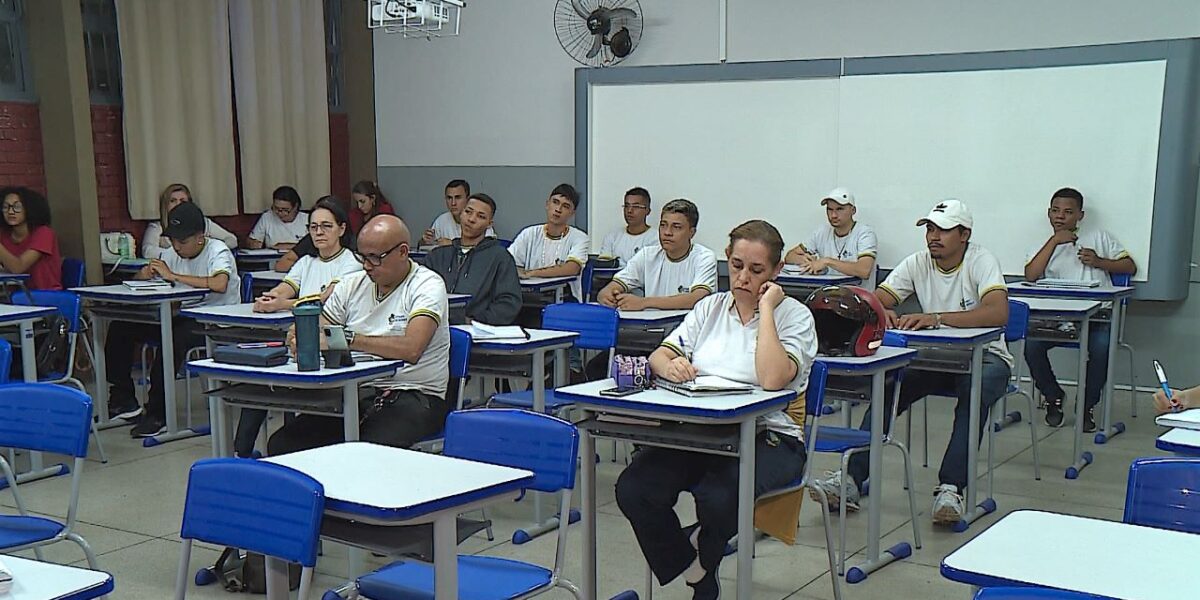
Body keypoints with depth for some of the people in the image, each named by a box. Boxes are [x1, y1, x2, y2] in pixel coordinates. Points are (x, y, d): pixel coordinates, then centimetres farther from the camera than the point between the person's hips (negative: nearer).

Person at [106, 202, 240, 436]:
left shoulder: (218, 252, -12)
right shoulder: (172, 253, 9)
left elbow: (220, 284, -34)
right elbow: (140, 283, 14)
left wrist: (174, 276, -26)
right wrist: (145, 274, -13)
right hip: (183, 316, 8)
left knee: (175, 337, -37)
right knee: (120, 328, -3)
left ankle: (158, 414, -23)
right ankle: (122, 400, 7)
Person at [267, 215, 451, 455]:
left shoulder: (428, 286, -7)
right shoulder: (351, 285, 12)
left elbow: (410, 349, -23)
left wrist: (345, 339, -26)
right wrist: (300, 338, -12)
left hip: (416, 396, -6)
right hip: (359, 392, 6)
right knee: (282, 444, -12)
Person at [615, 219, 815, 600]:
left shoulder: (794, 315, -1)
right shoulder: (711, 307, 14)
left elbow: (773, 379, -21)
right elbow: (659, 357, 4)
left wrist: (765, 309, -15)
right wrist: (671, 366, -20)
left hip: (767, 437, -4)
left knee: (717, 497, -35)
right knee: (633, 489, -20)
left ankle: (699, 553, 6)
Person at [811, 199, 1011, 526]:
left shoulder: (982, 261, -14)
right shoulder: (918, 263, 1)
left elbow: (999, 313, -31)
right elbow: (874, 300, -6)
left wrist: (937, 318, -43)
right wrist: (882, 313, -33)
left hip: (984, 355, -4)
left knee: (976, 390, -37)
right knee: (888, 384, -22)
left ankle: (950, 488, -37)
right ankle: (851, 479, -27)